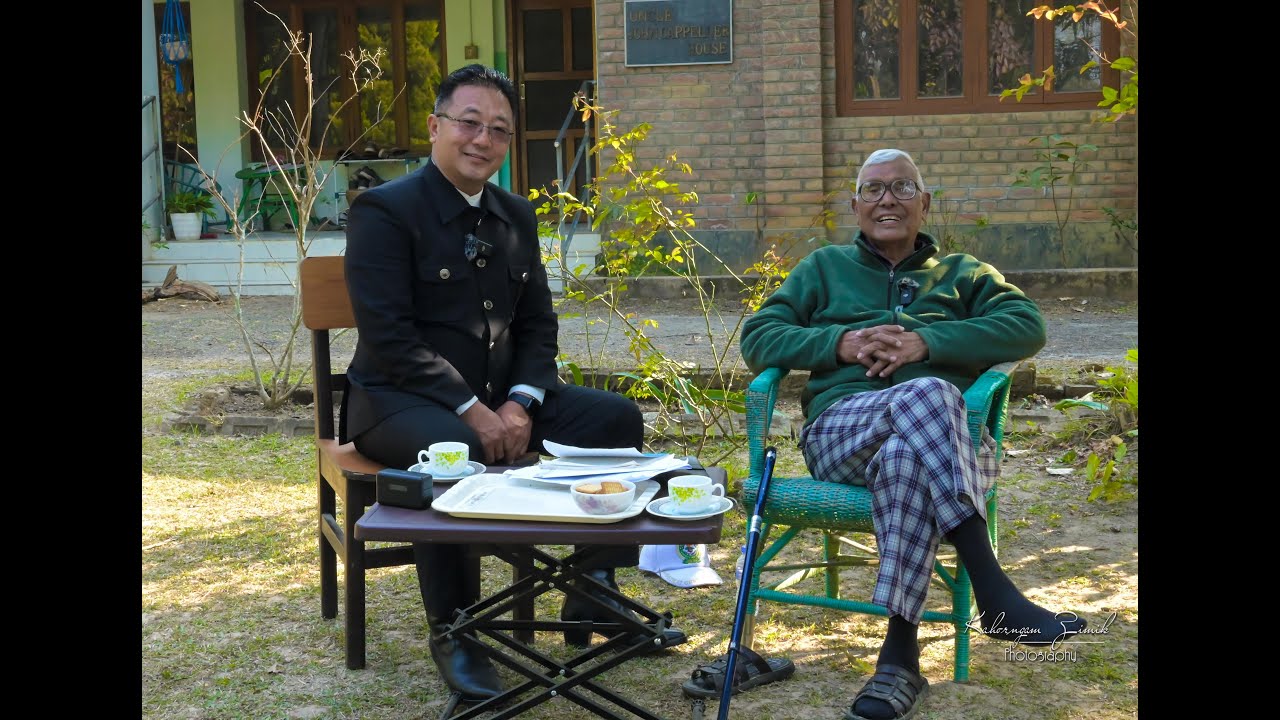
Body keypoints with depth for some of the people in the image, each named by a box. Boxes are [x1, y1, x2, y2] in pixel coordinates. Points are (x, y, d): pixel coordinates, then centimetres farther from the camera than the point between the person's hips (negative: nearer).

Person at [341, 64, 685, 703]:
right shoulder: (384, 211, -11)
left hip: (496, 395, 7)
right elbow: (389, 337, -19)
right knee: (456, 451, -38)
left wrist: (520, 403, -9)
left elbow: (537, 325, 10)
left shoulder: (515, 215, 11)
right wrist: (468, 409, -24)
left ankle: (591, 602, 2)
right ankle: (452, 635, -18)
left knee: (616, 417, -6)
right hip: (400, 398, -7)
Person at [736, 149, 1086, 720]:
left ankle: (899, 657, -42)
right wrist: (840, 343, -4)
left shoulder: (962, 274, 26)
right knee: (924, 394, -37)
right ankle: (994, 595, -44)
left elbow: (1027, 326, 6)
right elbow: (758, 338, 15)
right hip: (839, 430, 0)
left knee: (904, 457, -40)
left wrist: (926, 341, -8)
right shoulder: (823, 268, 27)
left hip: (949, 439, 1)